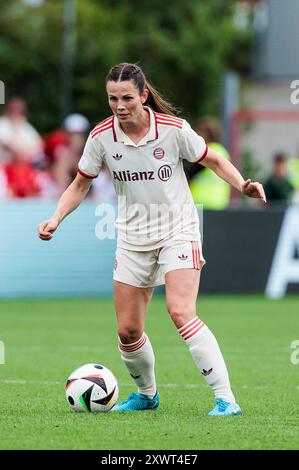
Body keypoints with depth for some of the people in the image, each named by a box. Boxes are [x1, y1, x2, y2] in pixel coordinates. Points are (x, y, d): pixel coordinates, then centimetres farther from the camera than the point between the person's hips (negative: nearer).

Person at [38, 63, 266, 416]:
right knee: (127, 331, 5)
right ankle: (146, 394, 33)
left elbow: (213, 161, 1)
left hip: (178, 231, -4)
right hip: (133, 238, 4)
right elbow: (80, 185, 6)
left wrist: (242, 185, -16)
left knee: (180, 312, -24)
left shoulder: (174, 129, -14)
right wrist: (56, 218, -9)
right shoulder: (101, 137, -7)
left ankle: (225, 398, -23)